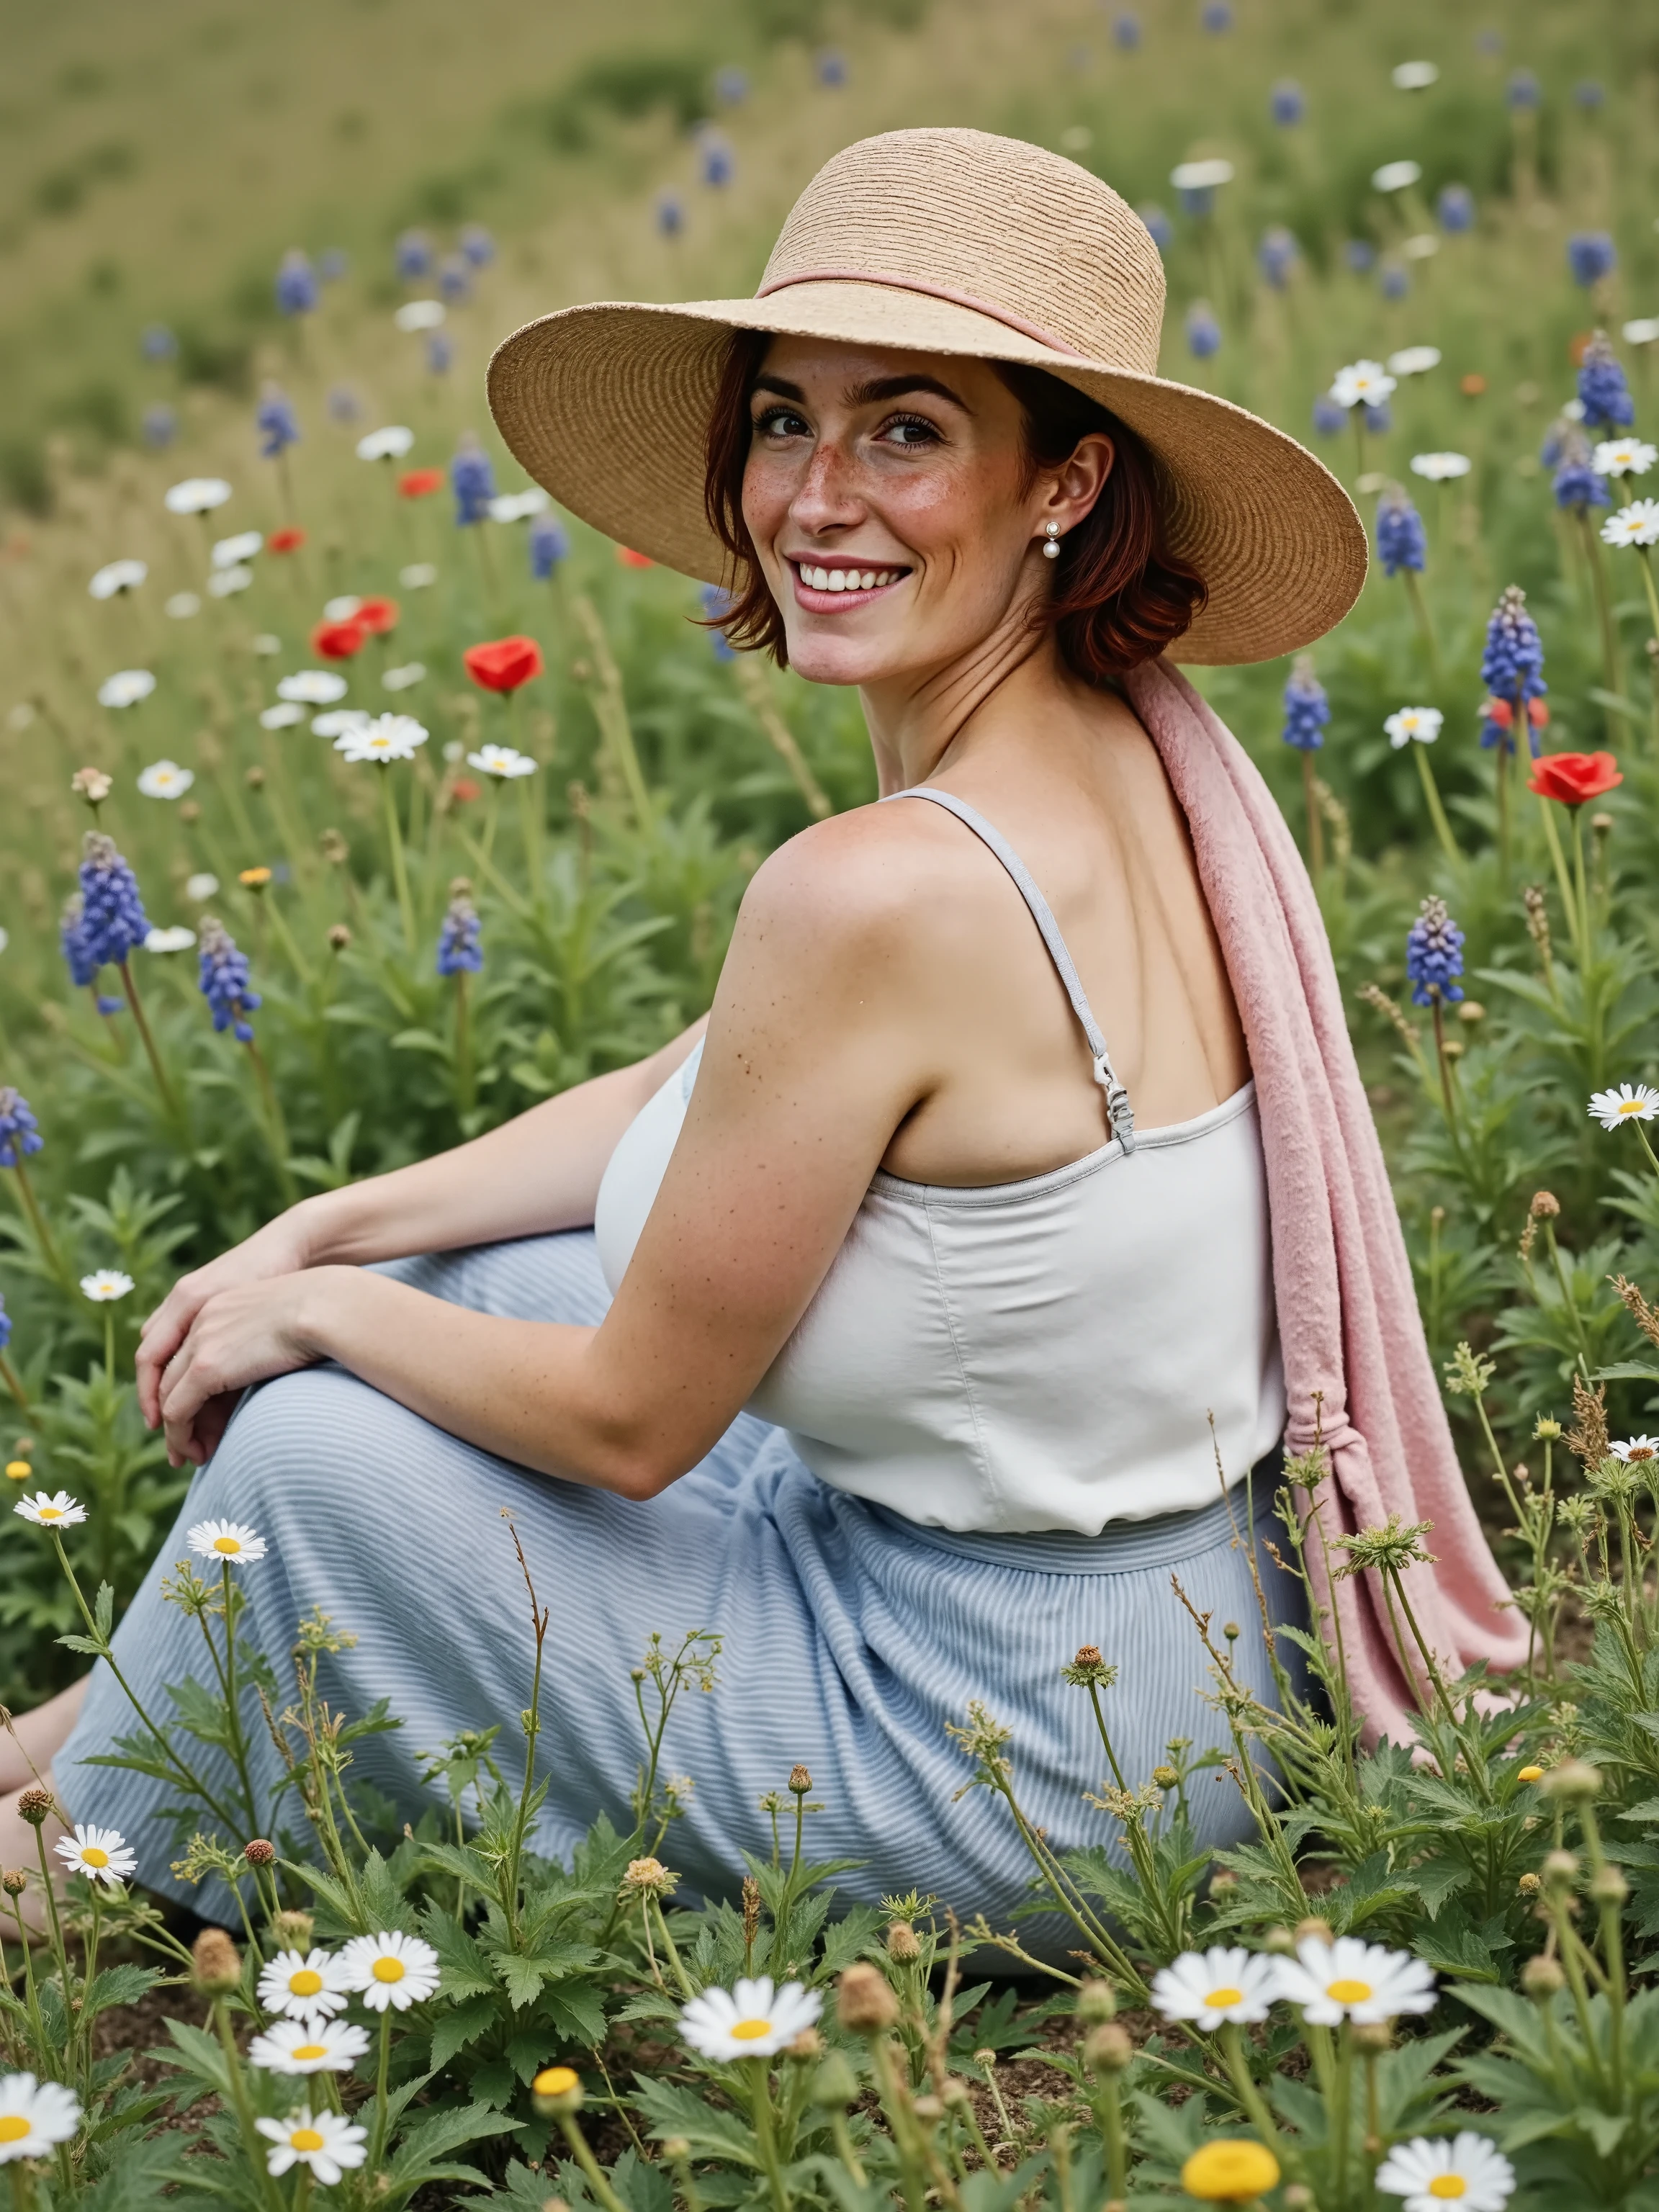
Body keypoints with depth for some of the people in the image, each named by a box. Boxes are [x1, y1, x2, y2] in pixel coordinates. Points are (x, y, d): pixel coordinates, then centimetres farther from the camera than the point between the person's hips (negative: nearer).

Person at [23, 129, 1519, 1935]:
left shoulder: (879, 891, -29)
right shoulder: (1132, 761, -2)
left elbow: (630, 1420, -17)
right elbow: (676, 1099, 10)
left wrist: (317, 1314, -1)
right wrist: (322, 1233, 8)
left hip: (1012, 1759, -8)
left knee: (314, 1447, 1)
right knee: (476, 1274, 16)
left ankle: (83, 1860, 30)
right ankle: (104, 1722, 37)